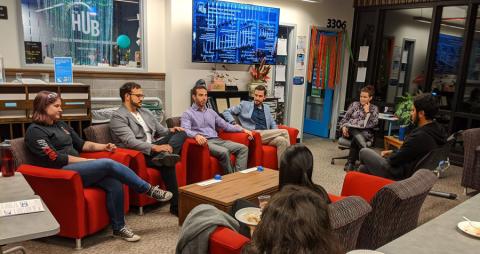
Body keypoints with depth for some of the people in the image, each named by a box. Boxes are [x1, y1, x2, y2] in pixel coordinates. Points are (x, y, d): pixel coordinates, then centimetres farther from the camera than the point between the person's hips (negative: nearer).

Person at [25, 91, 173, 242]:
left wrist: (103, 147, 6)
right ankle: (149, 190, -14)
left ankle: (119, 227, -9)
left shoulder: (61, 125, 20)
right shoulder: (34, 131, -4)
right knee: (108, 164, -25)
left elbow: (80, 144, 23)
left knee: (114, 183, -20)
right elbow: (55, 159, -13)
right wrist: (87, 161, -13)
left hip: (77, 167, 7)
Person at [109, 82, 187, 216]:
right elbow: (130, 141, -21)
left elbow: (160, 130, 23)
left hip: (154, 147, 8)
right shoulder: (118, 116, -7)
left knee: (181, 133, -14)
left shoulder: (146, 112, 21)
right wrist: (155, 148, -33)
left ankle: (164, 155, -41)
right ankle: (176, 205, -32)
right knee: (167, 163, -35)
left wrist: (170, 130, -4)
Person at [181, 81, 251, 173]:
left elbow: (225, 125, 25)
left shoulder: (211, 112, 24)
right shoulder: (187, 114, 4)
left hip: (217, 140, 7)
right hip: (204, 142, -6)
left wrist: (242, 129, 13)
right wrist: (196, 135, -35)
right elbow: (185, 130, -13)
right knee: (224, 152, -34)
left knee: (243, 148, -14)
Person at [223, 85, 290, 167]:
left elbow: (272, 124, 28)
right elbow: (226, 112, 10)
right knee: (284, 132, -22)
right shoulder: (245, 104, 12)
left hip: (267, 135, 5)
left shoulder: (267, 108, 26)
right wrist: (233, 123, -9)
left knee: (282, 140, -30)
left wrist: (275, 134, 5)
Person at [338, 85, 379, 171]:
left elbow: (374, 123, -1)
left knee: (356, 138, -36)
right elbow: (345, 118, 11)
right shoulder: (354, 104, 16)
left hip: (365, 132, 0)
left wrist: (367, 112, -2)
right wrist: (343, 127, -8)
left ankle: (350, 162, -31)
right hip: (351, 130, 1)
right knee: (356, 134, -36)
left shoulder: (374, 108, 14)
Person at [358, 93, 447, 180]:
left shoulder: (419, 136, -31)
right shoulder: (438, 130, 0)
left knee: (364, 152, 5)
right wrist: (393, 152, 12)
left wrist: (386, 157, 2)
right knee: (362, 168, 18)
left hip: (400, 177, -9)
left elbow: (394, 160, -20)